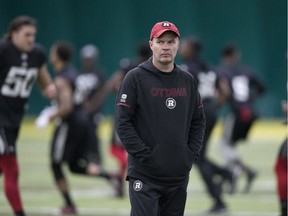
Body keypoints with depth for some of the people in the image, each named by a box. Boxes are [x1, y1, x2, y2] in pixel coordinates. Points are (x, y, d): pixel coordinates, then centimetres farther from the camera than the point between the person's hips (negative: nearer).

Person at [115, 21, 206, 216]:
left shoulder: (188, 81, 12)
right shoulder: (136, 78, -4)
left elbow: (198, 121, 19)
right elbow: (123, 123, -8)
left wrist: (192, 153, 5)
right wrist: (143, 155, -14)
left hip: (179, 175, 5)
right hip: (145, 176, -5)